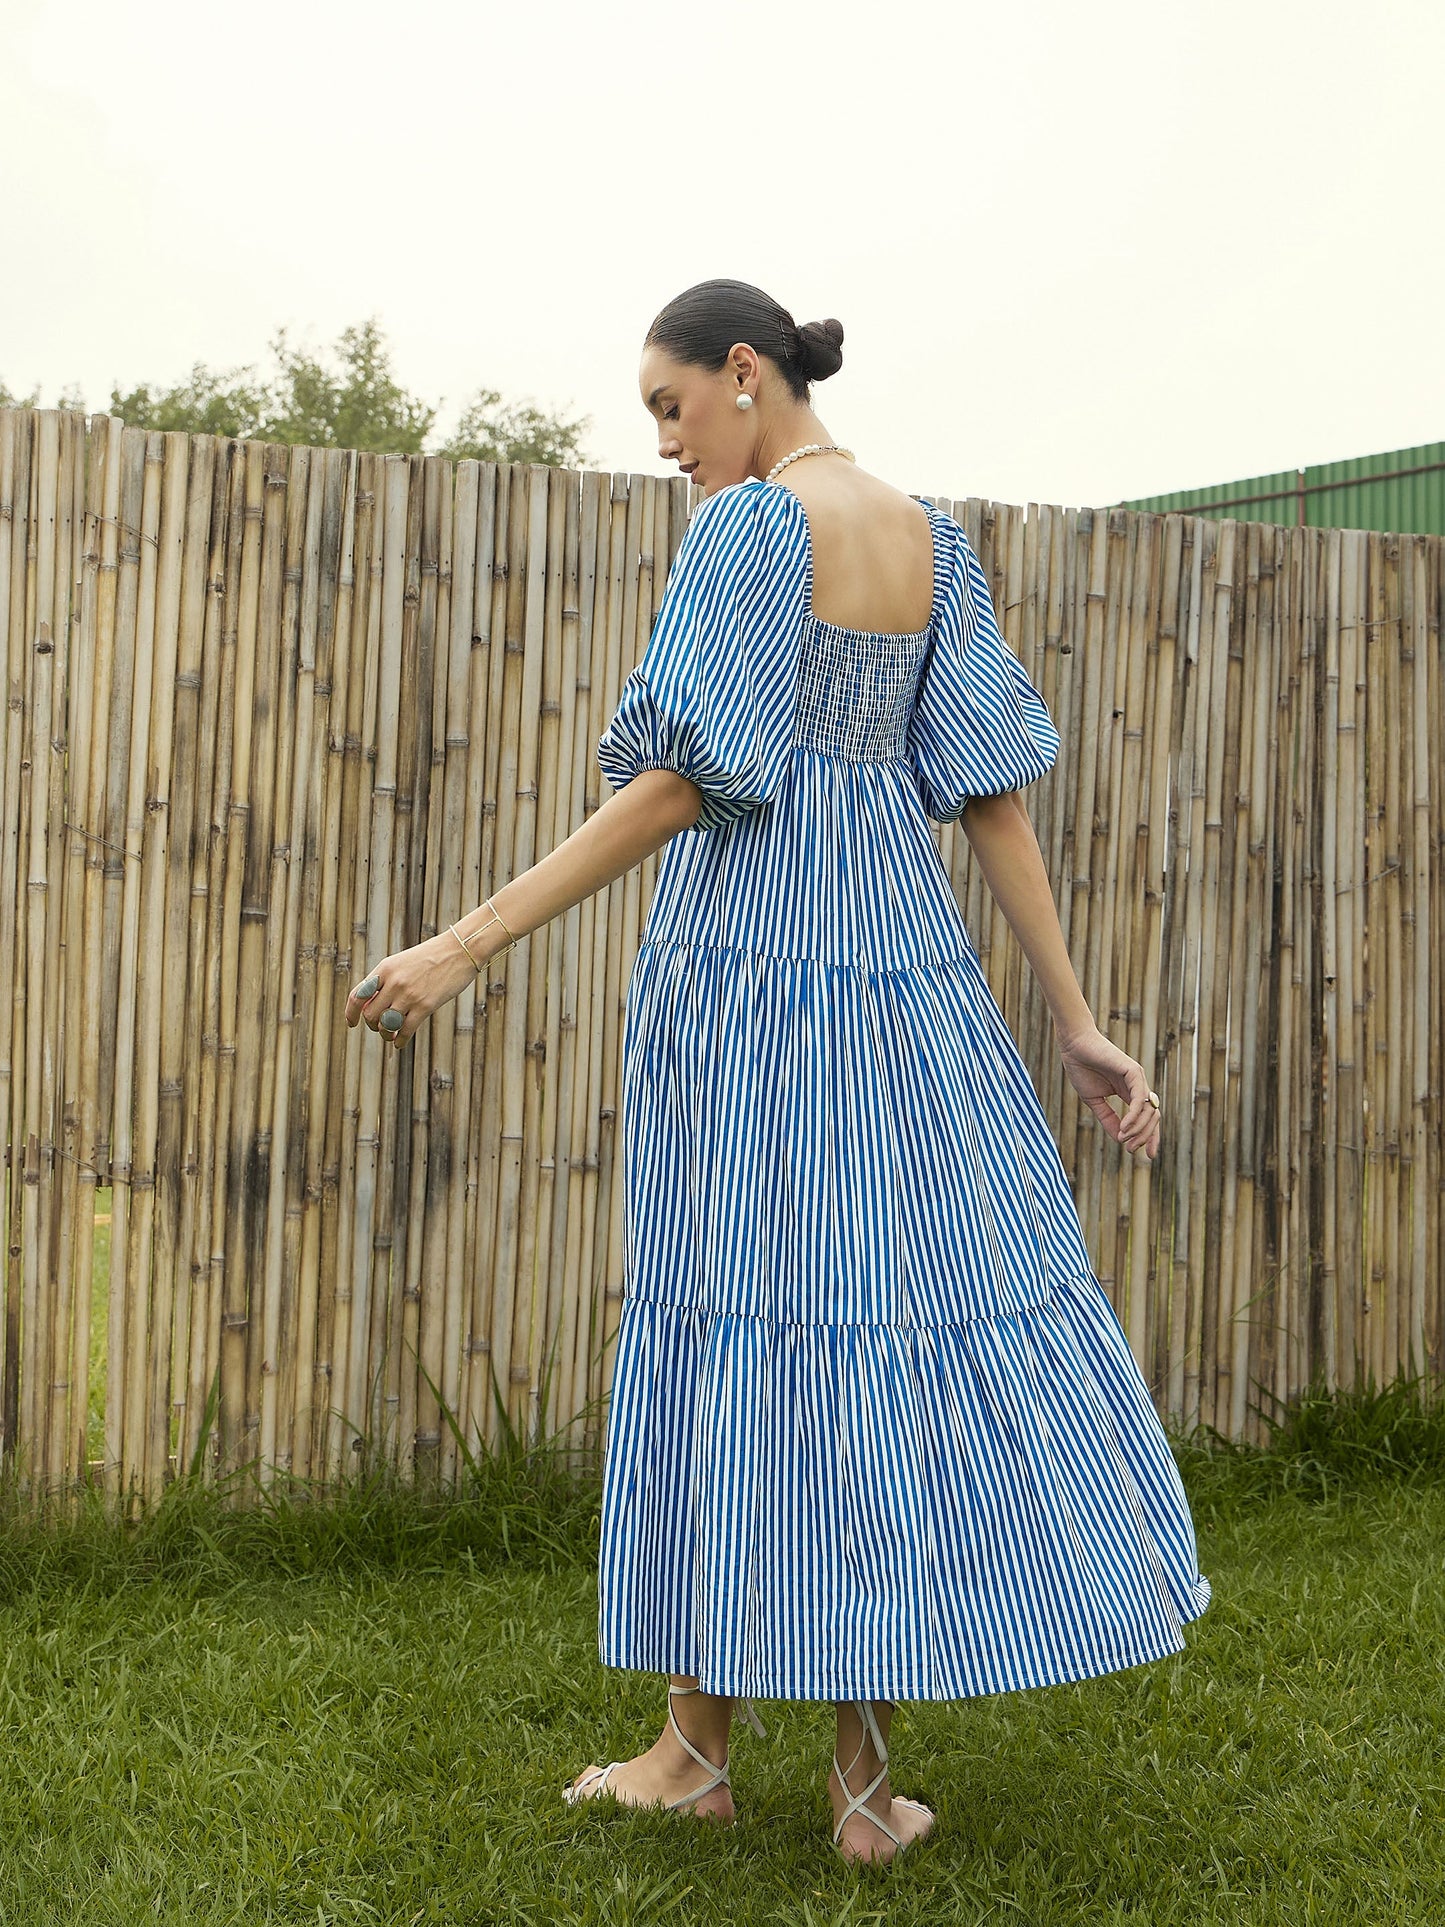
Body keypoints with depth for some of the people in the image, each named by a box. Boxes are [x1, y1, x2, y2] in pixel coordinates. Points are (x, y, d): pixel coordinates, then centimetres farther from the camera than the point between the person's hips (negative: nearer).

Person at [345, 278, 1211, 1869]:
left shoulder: (747, 525, -8)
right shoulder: (934, 539, 12)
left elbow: (687, 781, -15)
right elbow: (989, 784, 8)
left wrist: (472, 939, -16)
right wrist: (1072, 1019, 8)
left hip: (749, 946, -6)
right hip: (902, 949, 6)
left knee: (730, 1314, 2)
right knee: (916, 1290, 5)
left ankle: (696, 1742, 12)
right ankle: (867, 1776, 9)